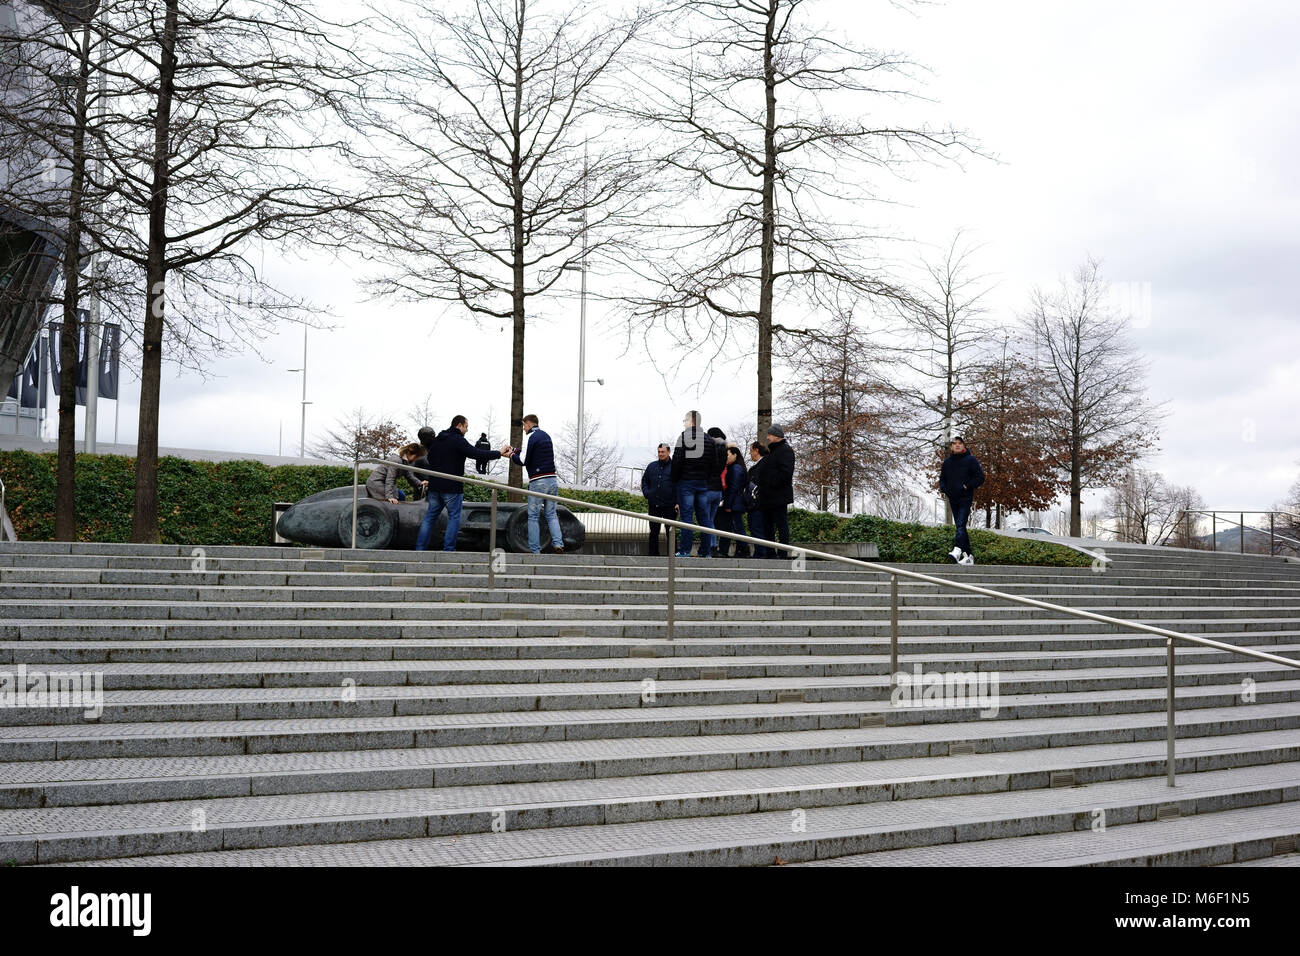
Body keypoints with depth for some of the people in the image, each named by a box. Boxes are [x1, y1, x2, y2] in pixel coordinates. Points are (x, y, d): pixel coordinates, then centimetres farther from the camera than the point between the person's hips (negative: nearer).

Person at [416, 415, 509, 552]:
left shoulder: (436, 440, 14)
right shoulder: (458, 440, -11)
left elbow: (429, 459, 21)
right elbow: (476, 453, -19)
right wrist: (499, 453, -15)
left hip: (434, 486, 7)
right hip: (452, 487, -7)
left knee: (430, 516, 12)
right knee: (454, 517, 1)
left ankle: (420, 548, 9)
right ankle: (448, 550, -4)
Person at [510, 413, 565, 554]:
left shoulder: (530, 437, -6)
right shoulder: (546, 436, 18)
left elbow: (523, 461, -12)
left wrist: (512, 456, 9)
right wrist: (519, 452, 22)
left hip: (538, 482, -6)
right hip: (552, 479, 6)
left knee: (533, 516, 1)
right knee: (551, 514, 11)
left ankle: (535, 550, 0)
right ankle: (558, 544, -4)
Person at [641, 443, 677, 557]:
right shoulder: (651, 466, 12)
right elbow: (644, 481, 23)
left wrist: (677, 502, -10)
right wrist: (647, 494, 6)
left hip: (669, 506, -4)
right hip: (654, 505, 4)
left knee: (670, 532, 1)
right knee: (654, 531, 7)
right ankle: (653, 554, 12)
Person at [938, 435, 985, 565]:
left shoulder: (971, 460, -2)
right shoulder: (947, 462, 12)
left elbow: (980, 477, -3)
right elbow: (942, 479, 22)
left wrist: (967, 486, -13)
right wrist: (944, 488, 1)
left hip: (966, 498, -6)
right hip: (953, 499, 6)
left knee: (961, 524, -20)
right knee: (960, 527, 7)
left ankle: (957, 550, -33)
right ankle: (968, 555, 11)